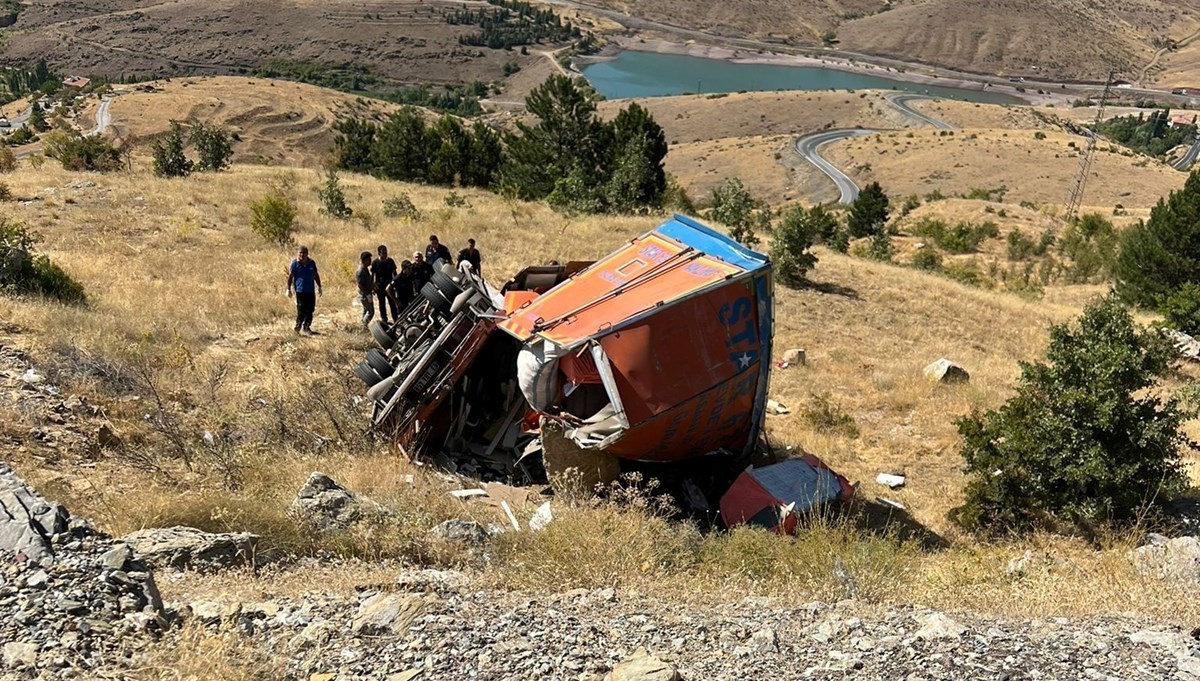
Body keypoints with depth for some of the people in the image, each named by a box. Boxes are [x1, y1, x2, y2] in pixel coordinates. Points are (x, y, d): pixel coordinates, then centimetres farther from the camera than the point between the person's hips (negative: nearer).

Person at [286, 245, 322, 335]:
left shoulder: (312, 263, 4)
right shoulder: (295, 263, -6)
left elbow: (316, 275, 15)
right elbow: (290, 277, -2)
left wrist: (319, 287, 17)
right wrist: (288, 289, -3)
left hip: (310, 291, 4)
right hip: (300, 291, -4)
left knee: (310, 310, 7)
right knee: (301, 311, -4)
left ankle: (307, 327, 19)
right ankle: (298, 326, 13)